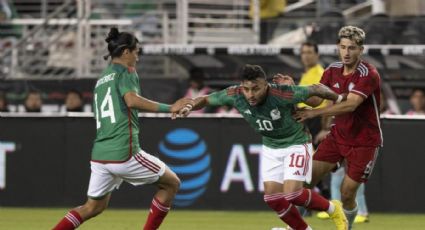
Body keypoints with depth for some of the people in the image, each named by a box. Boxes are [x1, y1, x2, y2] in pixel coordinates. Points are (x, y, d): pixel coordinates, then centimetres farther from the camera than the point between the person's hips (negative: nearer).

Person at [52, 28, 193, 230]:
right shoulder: (124, 73, -2)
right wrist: (169, 108, -27)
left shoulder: (101, 80, 21)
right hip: (124, 153, -8)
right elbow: (132, 100, -22)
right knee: (171, 183, 10)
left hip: (99, 154, 8)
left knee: (93, 206, 19)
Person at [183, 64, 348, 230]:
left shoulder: (283, 94, -34)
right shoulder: (234, 95, -21)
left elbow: (315, 89, -18)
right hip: (270, 147, 5)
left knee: (292, 194, -17)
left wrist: (339, 99, -1)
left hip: (296, 143, -5)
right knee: (273, 198, -2)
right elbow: (205, 99, -4)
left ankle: (333, 209, 10)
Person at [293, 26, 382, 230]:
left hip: (364, 141, -5)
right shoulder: (333, 70, 0)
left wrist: (314, 113, -40)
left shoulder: (368, 75, -21)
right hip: (338, 135, 5)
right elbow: (316, 98, -5)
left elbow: (350, 105, -33)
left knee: (347, 193, -5)